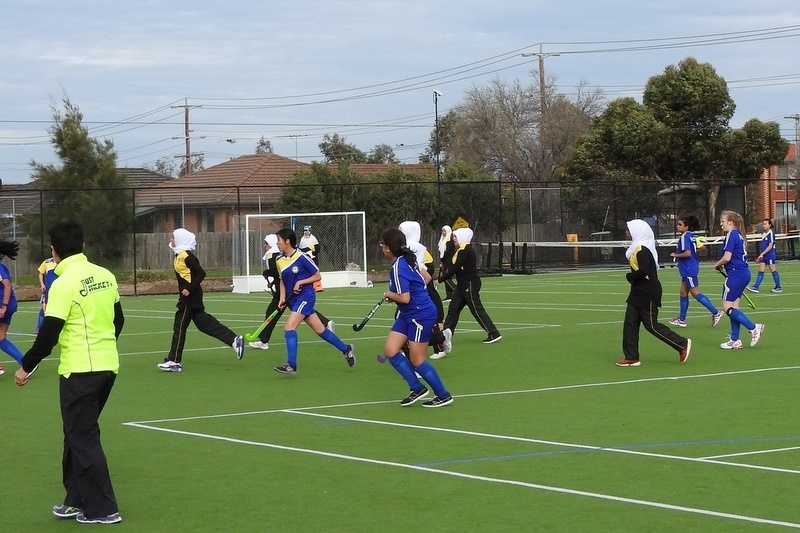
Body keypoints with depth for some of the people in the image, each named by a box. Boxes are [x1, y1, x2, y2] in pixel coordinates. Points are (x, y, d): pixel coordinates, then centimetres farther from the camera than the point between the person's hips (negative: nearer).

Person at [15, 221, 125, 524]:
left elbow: (49, 333, -16)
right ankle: (77, 501, 23)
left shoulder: (64, 284, -16)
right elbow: (118, 319, 15)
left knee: (83, 438, 1)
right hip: (108, 365, 7)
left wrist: (27, 367, -4)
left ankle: (102, 510, 2)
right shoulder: (105, 276, 4)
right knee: (79, 434, 19)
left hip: (79, 371, -7)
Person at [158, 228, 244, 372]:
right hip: (188, 296, 10)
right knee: (204, 322, 13)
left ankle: (174, 361, 2)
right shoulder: (179, 255, 12)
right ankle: (234, 340, 14)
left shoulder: (186, 256, -17)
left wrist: (189, 289, -24)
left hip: (189, 296, -10)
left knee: (179, 326, -3)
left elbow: (201, 273, -20)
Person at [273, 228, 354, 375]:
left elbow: (317, 275, -6)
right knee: (319, 330, 13)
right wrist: (282, 298, 3)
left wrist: (300, 282, -16)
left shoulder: (301, 257, -14)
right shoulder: (280, 261, 5)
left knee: (289, 327, -19)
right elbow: (282, 281, 17)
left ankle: (291, 366, -19)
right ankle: (346, 349, 29)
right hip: (293, 299, 7)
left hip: (305, 296, -7)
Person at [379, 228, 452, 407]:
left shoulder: (398, 268, -23)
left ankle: (443, 396, 12)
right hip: (407, 315, 10)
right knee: (390, 350, 3)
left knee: (416, 360, -1)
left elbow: (404, 298, -26)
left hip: (421, 315, -10)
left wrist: (389, 294, -8)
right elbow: (426, 278, 18)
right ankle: (417, 388, 10)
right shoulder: (407, 260, 6)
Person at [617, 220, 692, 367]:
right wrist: (632, 277, 0)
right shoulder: (637, 248, 11)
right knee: (630, 323, 7)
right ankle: (631, 357, 10)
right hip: (638, 293, 10)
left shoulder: (642, 250, -20)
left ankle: (682, 344, 7)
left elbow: (643, 271, -28)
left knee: (651, 325, -2)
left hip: (647, 293, -10)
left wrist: (629, 276, -12)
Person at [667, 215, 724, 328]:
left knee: (696, 293, -6)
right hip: (688, 270, 10)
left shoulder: (684, 237, -16)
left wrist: (675, 255, -11)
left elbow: (687, 253, -26)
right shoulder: (691, 236, 12)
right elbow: (699, 247, 23)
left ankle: (715, 313, -7)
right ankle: (681, 319, 20)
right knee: (683, 293, 14)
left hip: (689, 270, -10)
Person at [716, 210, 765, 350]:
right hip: (744, 273, 10)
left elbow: (727, 257, -20)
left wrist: (718, 265, -2)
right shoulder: (739, 235, 15)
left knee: (727, 307, -6)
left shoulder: (731, 235, -13)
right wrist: (723, 265, 10)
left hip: (735, 274, -10)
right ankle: (735, 340, 12)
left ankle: (753, 327, -9)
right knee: (733, 307, 11)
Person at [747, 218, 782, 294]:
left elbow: (770, 246, -18)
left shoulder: (771, 233, -12)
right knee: (761, 271, 1)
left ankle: (778, 287, 9)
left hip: (770, 255, -8)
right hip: (764, 256, 8)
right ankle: (756, 287, -3)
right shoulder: (764, 234, 13)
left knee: (773, 270, 0)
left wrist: (762, 254, -21)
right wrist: (760, 256, 20)